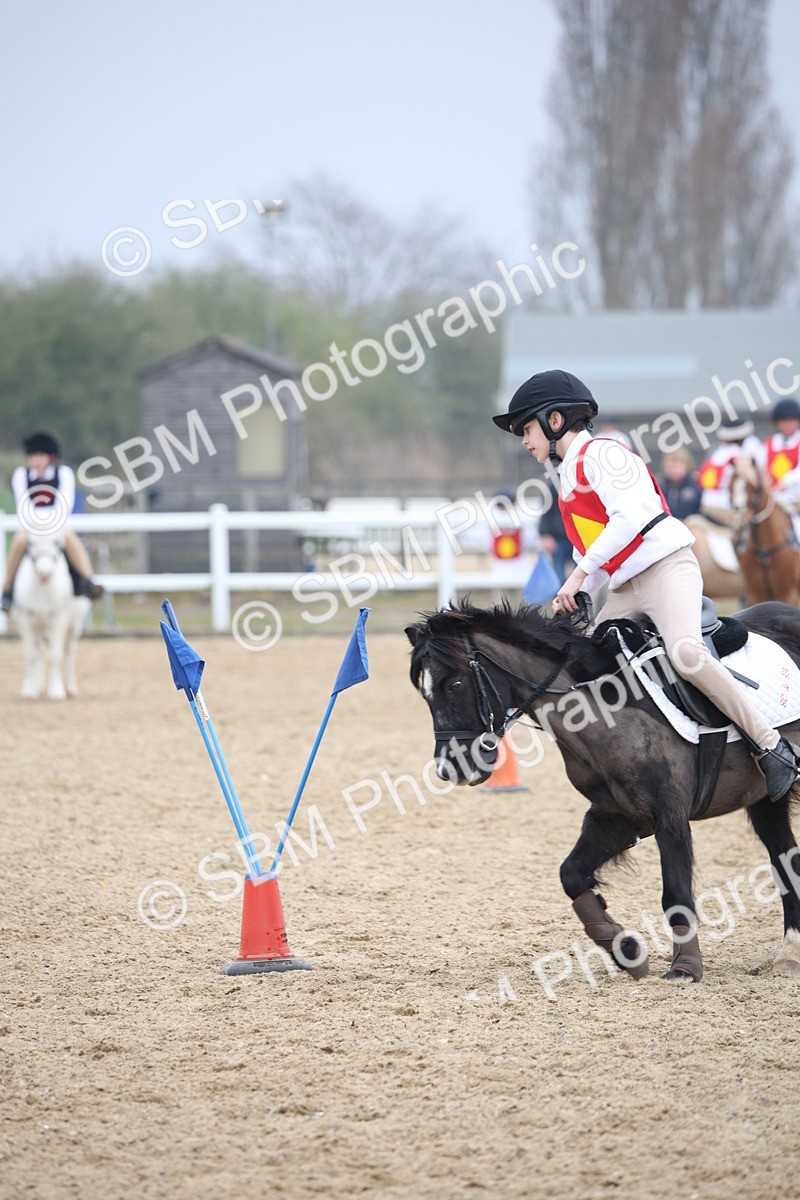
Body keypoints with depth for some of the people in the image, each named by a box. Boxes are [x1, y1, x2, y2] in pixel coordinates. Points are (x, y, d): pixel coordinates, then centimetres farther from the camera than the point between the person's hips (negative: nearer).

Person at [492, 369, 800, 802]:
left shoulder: (598, 453, -6)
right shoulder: (567, 478, 23)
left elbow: (629, 515, -21)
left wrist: (581, 573, -20)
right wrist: (571, 597, 6)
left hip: (666, 568, -10)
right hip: (626, 588, 10)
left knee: (686, 654, -30)